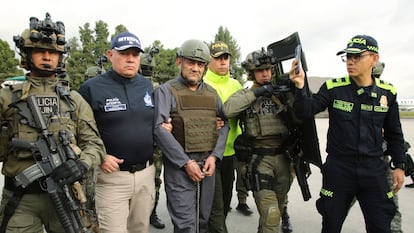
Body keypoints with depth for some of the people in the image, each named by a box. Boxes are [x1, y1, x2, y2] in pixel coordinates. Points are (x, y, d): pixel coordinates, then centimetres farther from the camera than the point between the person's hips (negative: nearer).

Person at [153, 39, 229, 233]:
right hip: (179, 166, -5)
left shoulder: (212, 93, 12)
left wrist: (214, 156, -6)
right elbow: (160, 129, -13)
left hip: (208, 165, 5)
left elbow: (224, 124, 9)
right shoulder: (166, 91, -4)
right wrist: (186, 162, -16)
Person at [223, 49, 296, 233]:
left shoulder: (282, 92, 8)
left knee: (277, 210, 20)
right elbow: (227, 110, -20)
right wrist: (256, 92, -20)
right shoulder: (245, 94, 1)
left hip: (282, 157, 4)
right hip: (259, 159, -4)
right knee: (270, 214, -9)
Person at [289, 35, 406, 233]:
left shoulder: (387, 92, 1)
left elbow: (394, 133, 11)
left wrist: (399, 166, 11)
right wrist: (300, 87, -31)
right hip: (338, 168, -1)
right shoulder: (333, 88, -7)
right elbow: (305, 112, -14)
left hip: (374, 170, 2)